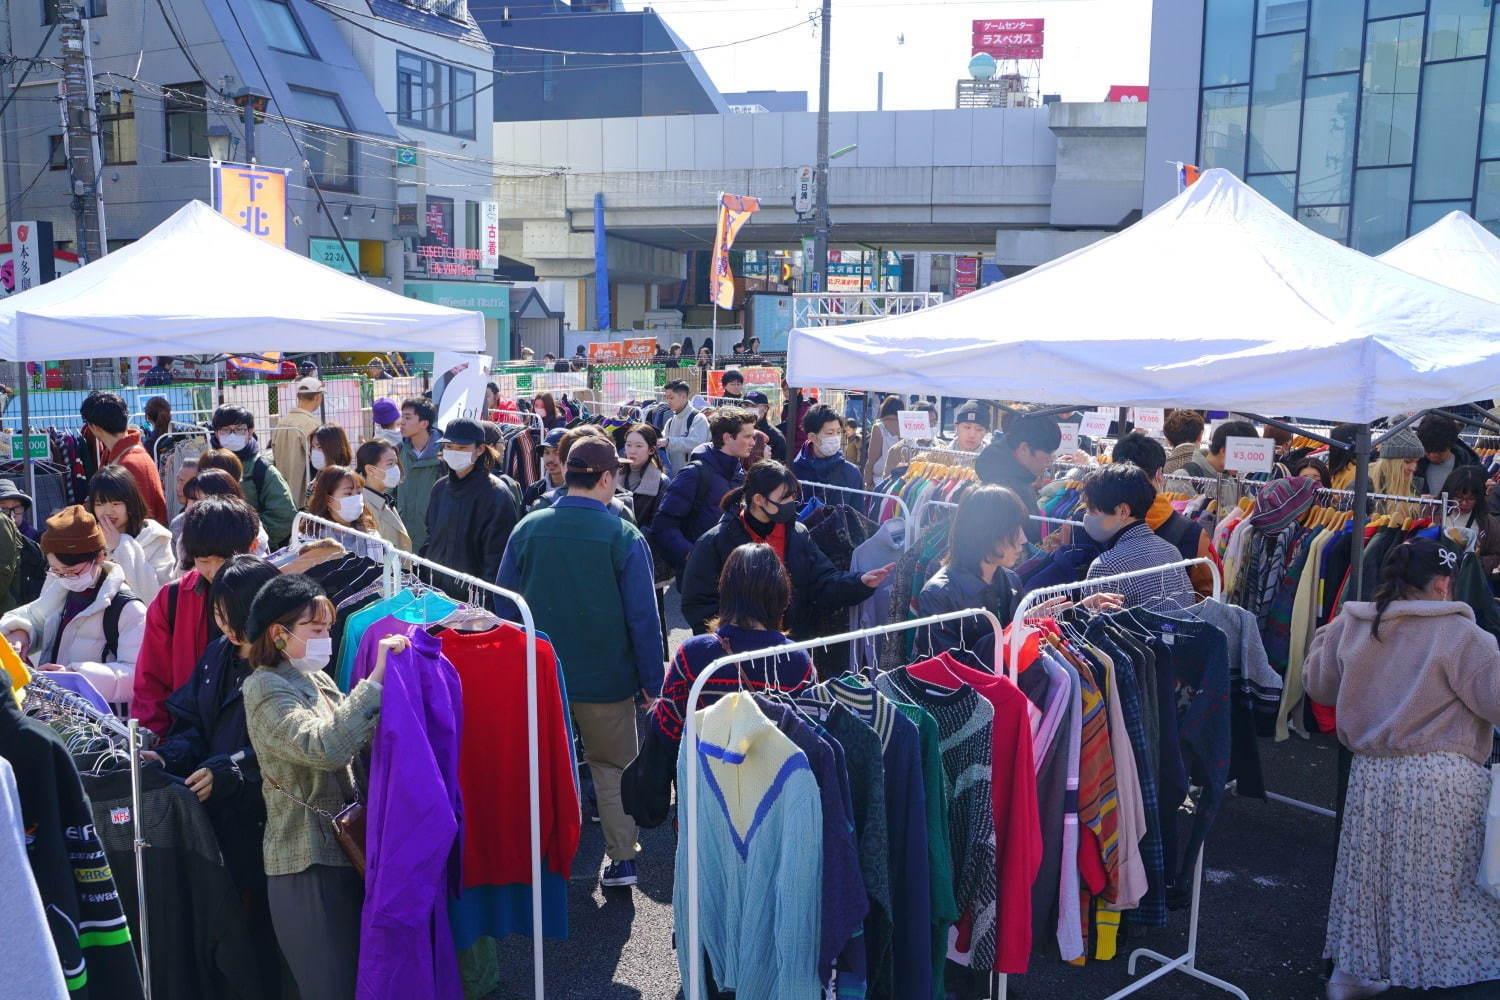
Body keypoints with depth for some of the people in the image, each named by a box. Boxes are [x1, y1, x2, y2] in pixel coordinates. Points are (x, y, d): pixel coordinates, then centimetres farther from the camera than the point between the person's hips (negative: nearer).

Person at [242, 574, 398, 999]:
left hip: (345, 849, 8)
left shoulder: (318, 680, 12)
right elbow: (324, 748, -29)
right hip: (309, 863, -8)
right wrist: (375, 679, -31)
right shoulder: (266, 689, -12)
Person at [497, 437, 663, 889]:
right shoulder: (624, 537, -15)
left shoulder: (528, 529, -6)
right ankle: (621, 857, 21)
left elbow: (504, 606, 1)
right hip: (606, 681, -2)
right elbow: (643, 616, -12)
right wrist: (651, 680, -2)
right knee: (612, 766, 17)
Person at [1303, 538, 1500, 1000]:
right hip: (1442, 780, -5)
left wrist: (1326, 635, 29)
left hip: (1369, 775, 5)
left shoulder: (1350, 626, 2)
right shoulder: (1459, 634, -12)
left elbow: (1317, 685, 15)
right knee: (1446, 885, 9)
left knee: (1368, 877, 17)